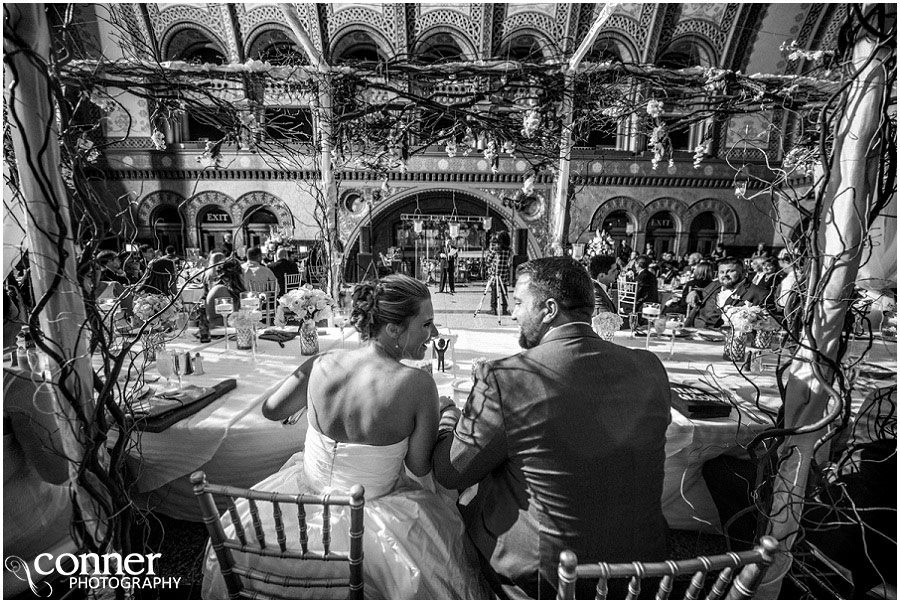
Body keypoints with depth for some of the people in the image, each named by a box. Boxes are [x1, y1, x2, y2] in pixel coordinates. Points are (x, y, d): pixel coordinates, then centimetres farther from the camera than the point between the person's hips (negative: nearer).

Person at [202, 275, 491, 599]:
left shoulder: (323, 363, -19)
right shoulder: (418, 384, -29)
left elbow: (271, 410, -2)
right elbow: (419, 467, -16)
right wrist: (441, 413, -2)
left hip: (309, 492, 3)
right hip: (371, 513, -2)